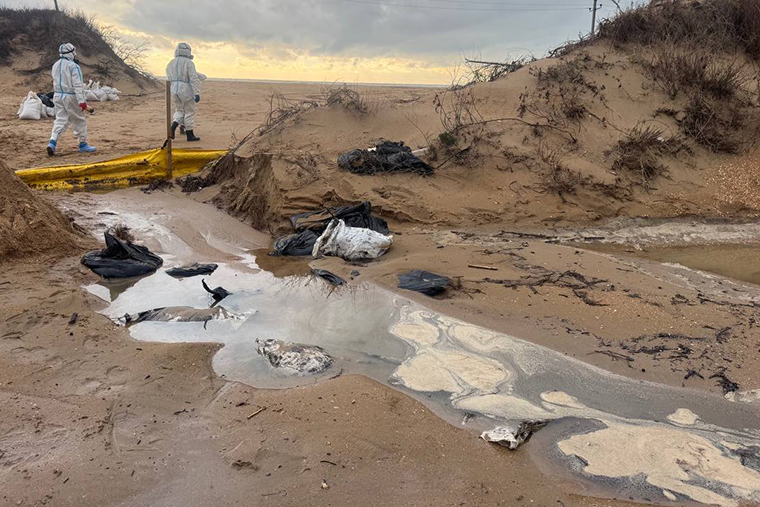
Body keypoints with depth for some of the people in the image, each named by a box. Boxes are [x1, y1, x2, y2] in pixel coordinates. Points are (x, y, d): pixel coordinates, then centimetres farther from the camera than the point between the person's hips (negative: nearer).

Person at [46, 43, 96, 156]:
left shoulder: (55, 65, 9)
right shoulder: (73, 66, -15)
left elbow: (56, 82, 18)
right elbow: (78, 85, -22)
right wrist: (82, 101, -25)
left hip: (58, 96, 7)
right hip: (71, 97, -7)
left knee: (60, 120, 7)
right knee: (80, 121, 8)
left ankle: (52, 142, -11)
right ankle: (83, 144, 17)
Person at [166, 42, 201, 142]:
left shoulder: (170, 64, 11)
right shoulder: (189, 63, -8)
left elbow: (170, 79, 15)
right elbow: (194, 79, -15)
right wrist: (197, 93, -16)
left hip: (174, 91, 6)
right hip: (186, 91, -6)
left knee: (180, 111, 20)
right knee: (189, 112, 7)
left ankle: (173, 128, -3)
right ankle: (190, 135, 13)